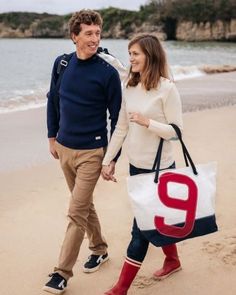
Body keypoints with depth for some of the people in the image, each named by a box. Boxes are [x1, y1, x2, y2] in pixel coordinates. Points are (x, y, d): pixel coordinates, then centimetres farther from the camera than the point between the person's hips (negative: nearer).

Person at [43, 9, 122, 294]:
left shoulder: (108, 72, -13)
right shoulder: (61, 63, 1)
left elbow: (117, 117, -8)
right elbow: (52, 100, 13)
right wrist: (52, 137, 13)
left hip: (91, 152, -5)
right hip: (64, 148, 5)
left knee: (77, 213, -4)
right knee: (84, 204, 19)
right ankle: (99, 249, 39)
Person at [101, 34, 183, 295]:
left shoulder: (167, 89, -14)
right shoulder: (129, 88, 5)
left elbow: (176, 131, -13)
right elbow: (120, 128, 8)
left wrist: (147, 122, -25)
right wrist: (108, 160, 7)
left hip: (159, 168, -6)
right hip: (136, 165, 7)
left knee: (141, 227, -1)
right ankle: (172, 260, 44)